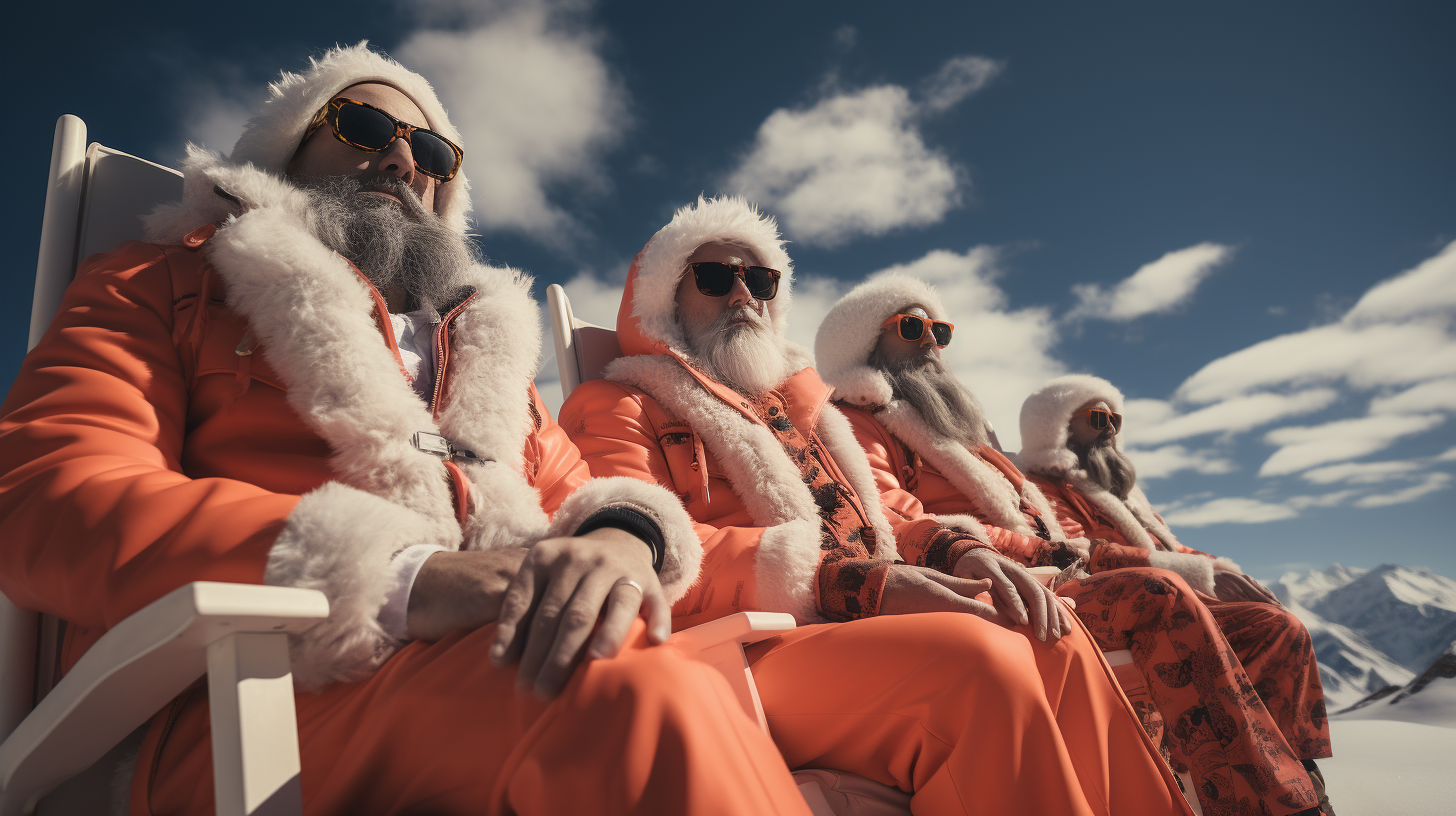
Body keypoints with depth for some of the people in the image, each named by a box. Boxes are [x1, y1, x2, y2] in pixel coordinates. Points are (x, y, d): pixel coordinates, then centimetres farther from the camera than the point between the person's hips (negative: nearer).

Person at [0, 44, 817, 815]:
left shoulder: (486, 346, 29)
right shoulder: (162, 283, 17)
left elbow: (583, 495, 20)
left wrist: (623, 539, -9)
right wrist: (403, 580, -18)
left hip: (515, 662, 5)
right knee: (647, 701, -35)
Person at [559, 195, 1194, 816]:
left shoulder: (793, 405, 29)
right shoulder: (616, 407, 6)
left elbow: (870, 525, 27)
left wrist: (955, 549, 2)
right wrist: (856, 584, -21)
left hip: (863, 628, 7)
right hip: (740, 653, -7)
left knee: (1054, 639, -12)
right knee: (979, 657, -28)